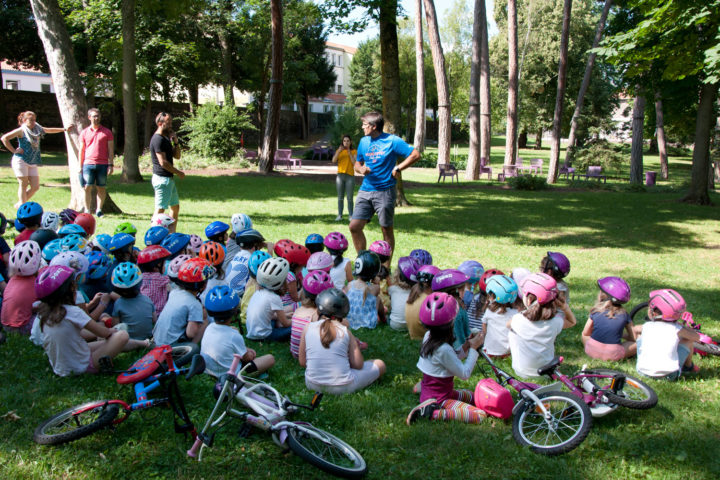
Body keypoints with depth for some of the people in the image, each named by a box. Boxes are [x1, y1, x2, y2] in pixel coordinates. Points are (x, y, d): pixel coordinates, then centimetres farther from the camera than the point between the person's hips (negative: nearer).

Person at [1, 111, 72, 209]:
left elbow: (49, 130, 27)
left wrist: (64, 129, 28)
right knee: (23, 185, -5)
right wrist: (14, 150, -10)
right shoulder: (21, 130, -5)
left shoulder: (37, 129, 12)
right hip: (21, 160, -6)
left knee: (35, 187, 1)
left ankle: (20, 203, 17)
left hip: (33, 163, 6)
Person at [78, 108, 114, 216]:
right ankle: (87, 210, 4)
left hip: (102, 164, -1)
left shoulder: (107, 132, 7)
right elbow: (82, 150, 13)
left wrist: (110, 165, -3)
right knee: (87, 187, -4)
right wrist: (80, 166, 8)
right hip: (88, 164, 1)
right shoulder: (84, 132, 11)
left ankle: (99, 210, 12)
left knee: (101, 188, 3)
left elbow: (111, 150, 5)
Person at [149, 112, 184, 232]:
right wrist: (179, 173, -10)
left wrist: (176, 142, 1)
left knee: (175, 206, 16)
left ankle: (171, 235, 22)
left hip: (169, 178, 10)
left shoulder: (166, 138, 16)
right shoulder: (158, 139, -15)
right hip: (162, 179, -10)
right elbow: (163, 162, -20)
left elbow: (177, 156, 16)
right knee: (160, 209, -7)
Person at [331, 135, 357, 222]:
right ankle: (339, 215, 6)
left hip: (350, 176, -2)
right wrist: (338, 152, -16)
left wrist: (349, 153, -14)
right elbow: (333, 161, -4)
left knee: (349, 198, -4)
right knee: (340, 197, 3)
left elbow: (355, 163, -8)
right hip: (340, 175, 2)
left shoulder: (354, 151, 3)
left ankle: (351, 215, 1)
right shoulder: (339, 151, 11)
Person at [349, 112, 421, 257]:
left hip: (385, 192, -5)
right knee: (354, 226, -3)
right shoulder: (364, 141, 11)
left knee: (387, 230, 4)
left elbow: (416, 155, -6)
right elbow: (357, 163, 21)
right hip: (365, 190, 5)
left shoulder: (392, 141, -5)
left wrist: (398, 169, -11)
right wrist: (361, 169, -2)